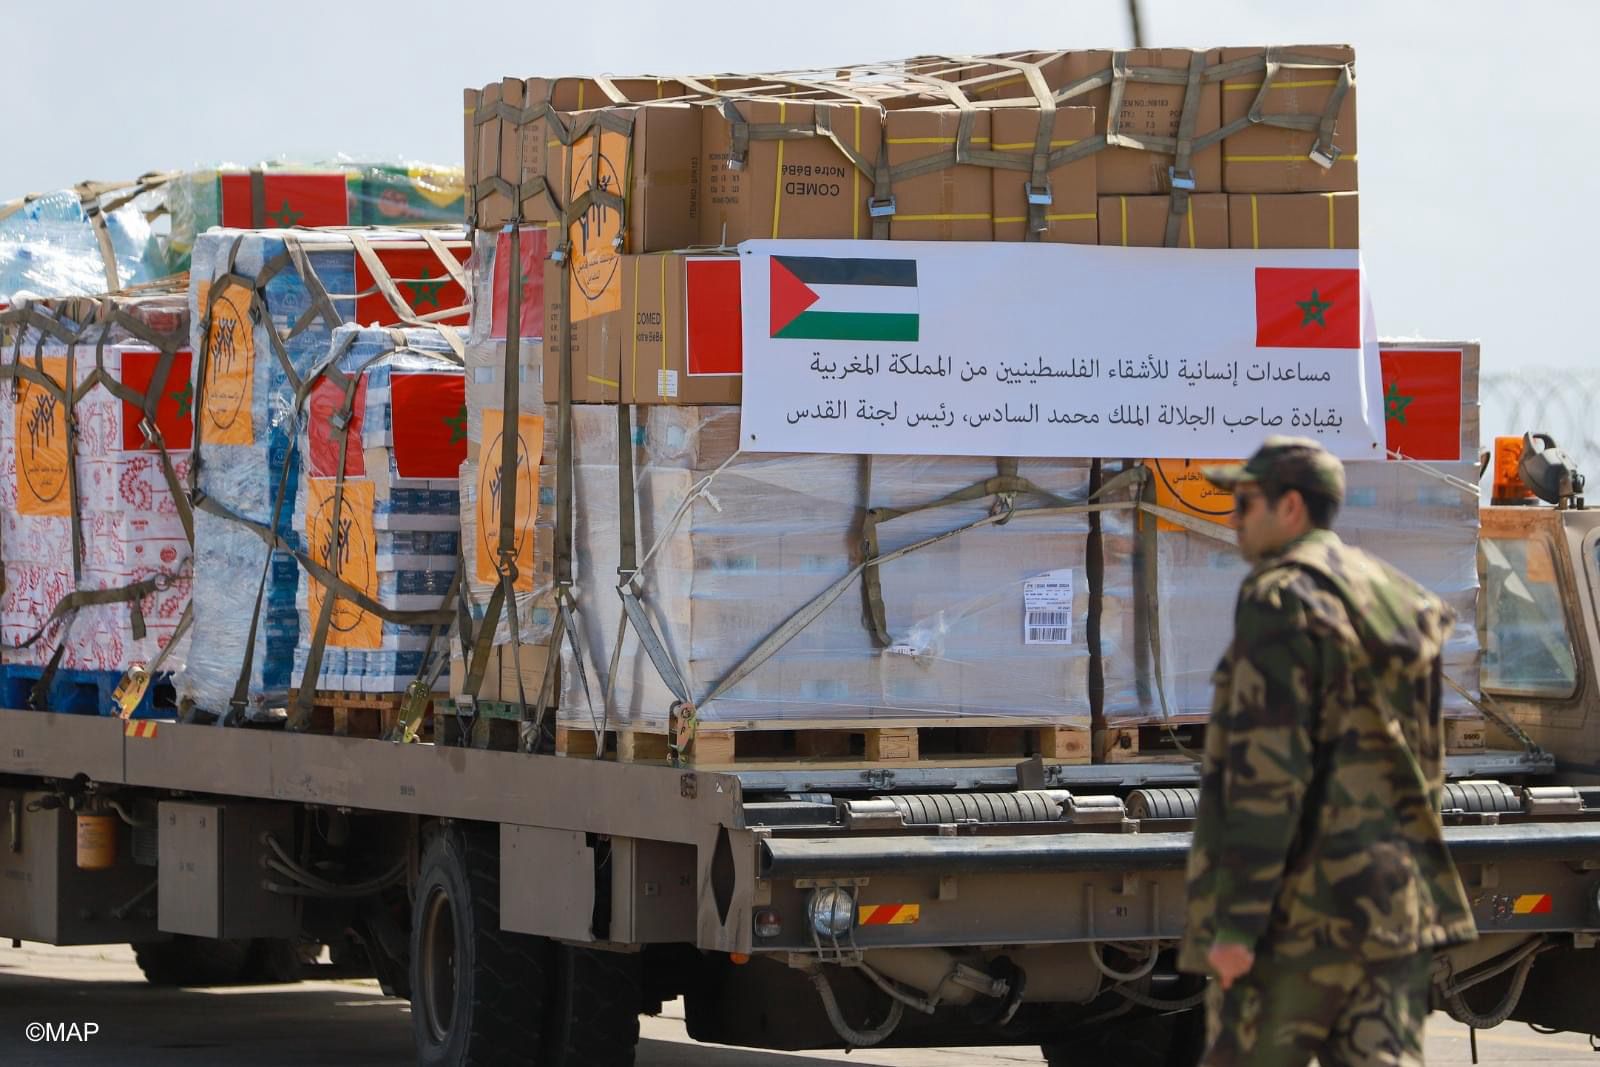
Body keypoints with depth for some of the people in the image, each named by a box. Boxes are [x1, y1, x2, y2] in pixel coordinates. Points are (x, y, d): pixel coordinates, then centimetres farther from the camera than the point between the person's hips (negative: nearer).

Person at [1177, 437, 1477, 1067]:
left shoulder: (1279, 597, -11)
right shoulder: (1396, 600, 16)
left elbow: (1268, 766, -17)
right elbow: (1423, 760, 18)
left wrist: (1236, 922, -17)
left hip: (1298, 911, -8)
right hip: (1395, 901, 8)